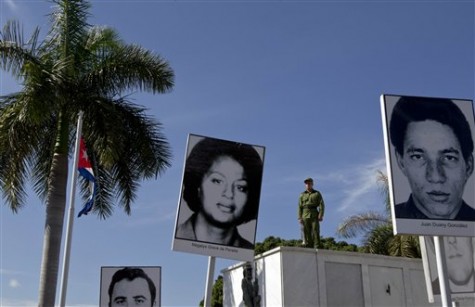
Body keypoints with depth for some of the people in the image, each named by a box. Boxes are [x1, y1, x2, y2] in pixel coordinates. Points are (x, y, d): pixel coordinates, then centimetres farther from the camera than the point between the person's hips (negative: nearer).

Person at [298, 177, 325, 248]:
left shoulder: (317, 193, 10)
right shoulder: (302, 195, 14)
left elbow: (321, 205, 2)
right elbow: (300, 207, 9)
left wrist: (321, 215, -10)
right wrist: (300, 218, -1)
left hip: (314, 215, -1)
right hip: (305, 215, 1)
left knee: (315, 232, -9)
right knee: (307, 233, -2)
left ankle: (317, 248, -11)